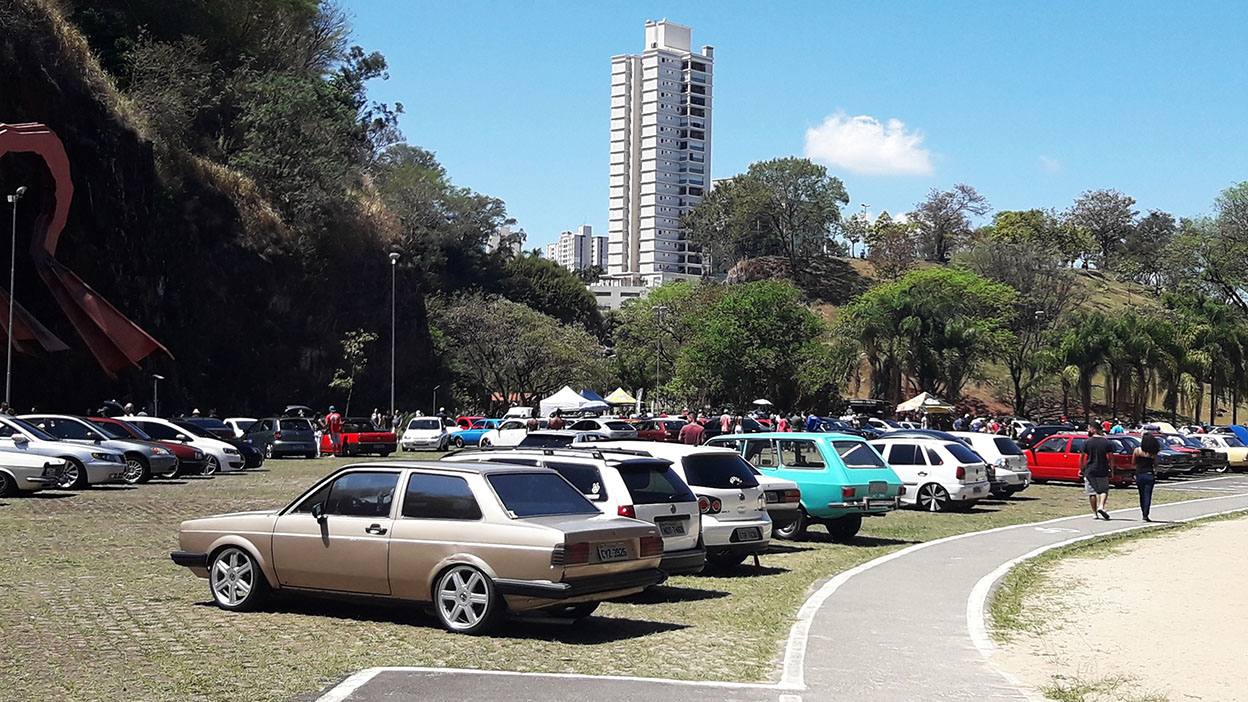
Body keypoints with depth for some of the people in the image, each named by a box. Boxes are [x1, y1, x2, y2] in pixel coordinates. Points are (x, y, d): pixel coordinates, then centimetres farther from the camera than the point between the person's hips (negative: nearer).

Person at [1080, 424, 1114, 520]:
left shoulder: (1087, 442, -4)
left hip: (1090, 471, -1)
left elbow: (1082, 457, -1)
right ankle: (1101, 506, -12)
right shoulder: (1107, 442, -1)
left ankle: (1094, 513, 5)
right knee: (1104, 490, 11)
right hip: (1103, 471, 1)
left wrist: (1081, 469, 11)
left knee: (1091, 492, 6)